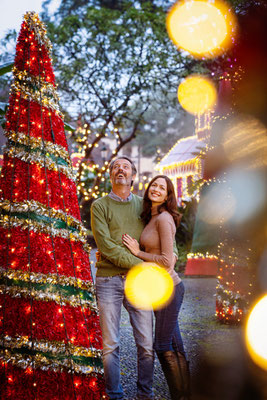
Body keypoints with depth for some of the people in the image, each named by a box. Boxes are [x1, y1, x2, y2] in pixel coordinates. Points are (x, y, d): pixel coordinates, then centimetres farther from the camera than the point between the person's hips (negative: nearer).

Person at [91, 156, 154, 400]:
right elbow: (106, 246, -8)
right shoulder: (100, 206, 3)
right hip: (108, 280, -2)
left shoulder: (142, 204, 13)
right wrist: (140, 264, -13)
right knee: (111, 345, 2)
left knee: (146, 344, 2)